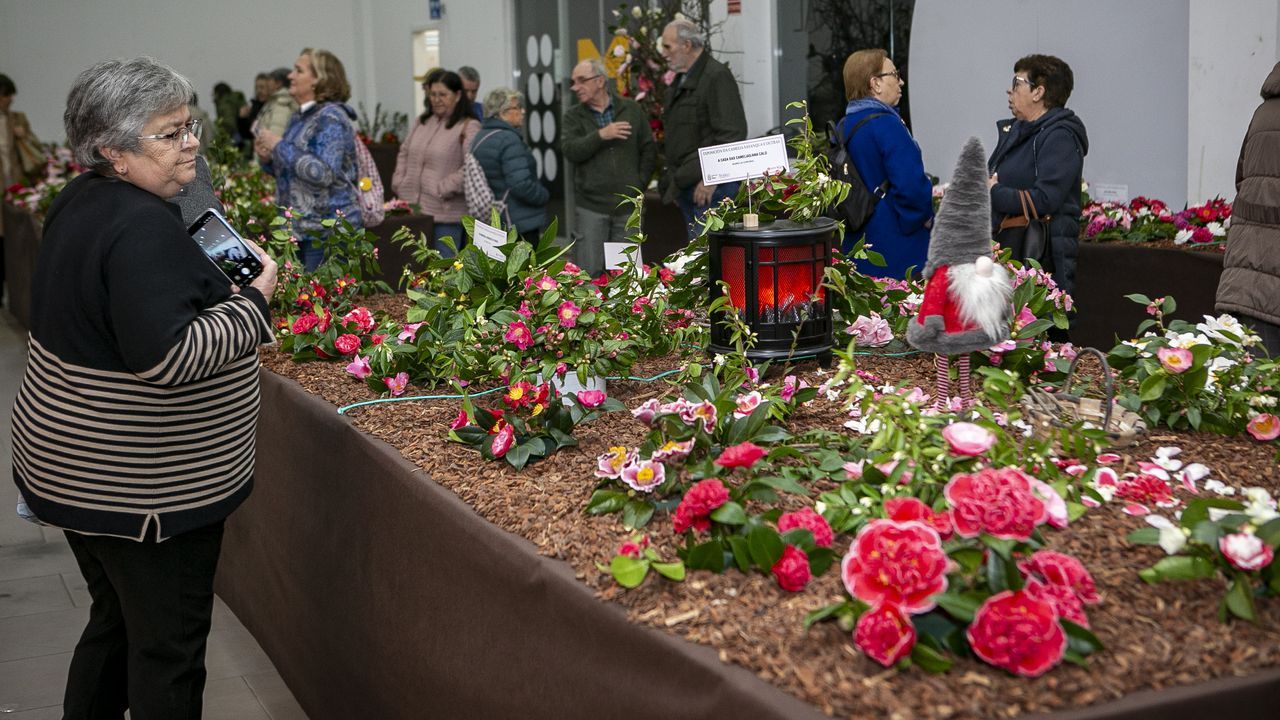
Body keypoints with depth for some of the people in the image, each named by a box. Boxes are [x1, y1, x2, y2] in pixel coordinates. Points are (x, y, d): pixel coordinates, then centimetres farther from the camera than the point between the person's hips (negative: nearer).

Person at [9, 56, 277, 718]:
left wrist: (213, 277, 11)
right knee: (168, 647, 3)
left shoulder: (80, 202, 8)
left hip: (72, 462, 10)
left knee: (117, 624, 23)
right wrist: (252, 304, -20)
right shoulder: (143, 227, -24)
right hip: (138, 484, -10)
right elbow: (166, 356, -32)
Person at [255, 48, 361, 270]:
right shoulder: (298, 118, 14)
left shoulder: (331, 118, -12)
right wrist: (268, 158, 5)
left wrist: (280, 146, -17)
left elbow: (324, 173, -24)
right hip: (299, 228, 9)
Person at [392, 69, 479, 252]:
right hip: (414, 209, 6)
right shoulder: (422, 122, 15)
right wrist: (399, 183, 12)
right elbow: (404, 153, 25)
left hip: (445, 213, -6)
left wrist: (443, 190, -18)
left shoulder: (468, 127, -7)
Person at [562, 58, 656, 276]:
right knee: (589, 272, -3)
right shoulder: (573, 116, 6)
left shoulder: (632, 110, 8)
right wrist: (600, 135, -18)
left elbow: (649, 150, 11)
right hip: (591, 207, -1)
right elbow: (570, 151, -9)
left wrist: (640, 183, 2)